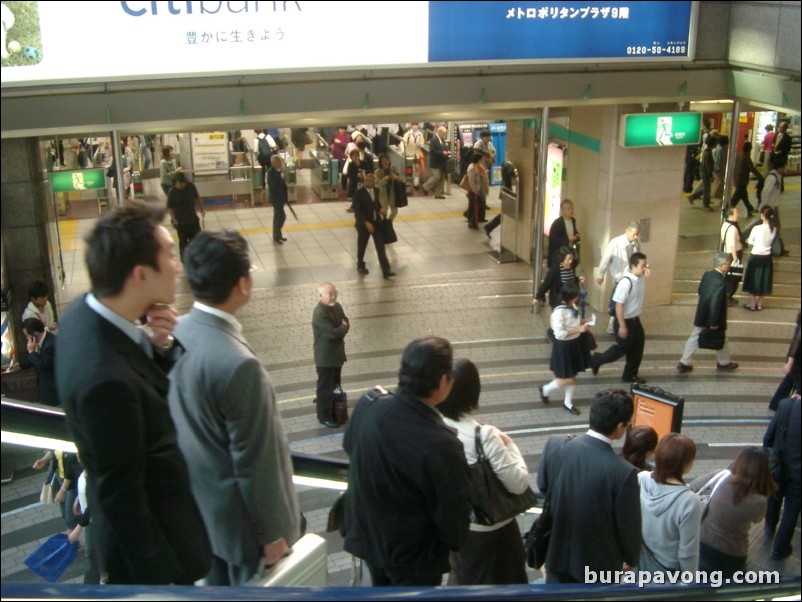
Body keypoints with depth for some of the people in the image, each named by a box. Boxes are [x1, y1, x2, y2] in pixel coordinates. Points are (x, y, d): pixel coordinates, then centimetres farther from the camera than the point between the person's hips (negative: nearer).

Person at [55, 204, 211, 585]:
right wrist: (161, 573, -14)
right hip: (147, 529, -8)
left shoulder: (85, 313, -10)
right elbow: (120, 495, -27)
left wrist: (161, 346, -17)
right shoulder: (106, 377, -38)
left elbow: (152, 389, 3)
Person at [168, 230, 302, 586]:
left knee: (217, 585, 26)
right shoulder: (238, 365, -34)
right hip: (238, 517, -7)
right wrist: (272, 531, -11)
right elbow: (253, 462, -24)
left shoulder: (175, 335, -9)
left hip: (198, 507, 7)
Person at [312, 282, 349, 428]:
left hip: (337, 353, 9)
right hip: (325, 356, -9)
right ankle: (324, 416, 17)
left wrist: (342, 328, -13)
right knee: (325, 387, 5)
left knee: (334, 385, 21)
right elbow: (332, 333, -28)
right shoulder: (319, 313, -25)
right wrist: (343, 327, -11)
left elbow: (346, 323, 8)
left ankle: (332, 410, 37)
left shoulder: (337, 307, 4)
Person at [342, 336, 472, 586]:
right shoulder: (441, 446, -36)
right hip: (412, 553, -5)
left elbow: (349, 446, 6)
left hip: (366, 534, 6)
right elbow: (453, 514, -21)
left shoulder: (368, 406, -18)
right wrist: (456, 542, 1)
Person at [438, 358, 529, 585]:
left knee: (462, 578, 31)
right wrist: (509, 445, -11)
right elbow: (519, 484, -25)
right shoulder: (484, 436, -33)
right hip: (491, 529, -5)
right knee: (500, 585, 22)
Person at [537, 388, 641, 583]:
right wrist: (630, 558, 3)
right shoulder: (623, 472, -31)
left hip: (558, 551, 3)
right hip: (599, 562, -3)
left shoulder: (554, 445, -19)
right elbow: (628, 525, -17)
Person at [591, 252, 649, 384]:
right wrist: (622, 326, -22)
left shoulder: (641, 277, -4)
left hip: (635, 319, 8)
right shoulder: (626, 282, -29)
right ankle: (596, 360, 30)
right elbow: (619, 305, -26)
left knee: (637, 348, 15)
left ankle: (630, 375, 31)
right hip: (625, 320, -8)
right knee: (622, 348, 7)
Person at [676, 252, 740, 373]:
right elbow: (715, 304, -26)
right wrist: (714, 323, -21)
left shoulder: (707, 274, -1)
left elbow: (700, 291, 12)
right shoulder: (720, 281, -27)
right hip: (712, 317, -7)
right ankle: (724, 362, 35)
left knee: (694, 338, 12)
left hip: (701, 315, 7)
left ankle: (684, 363, 13)